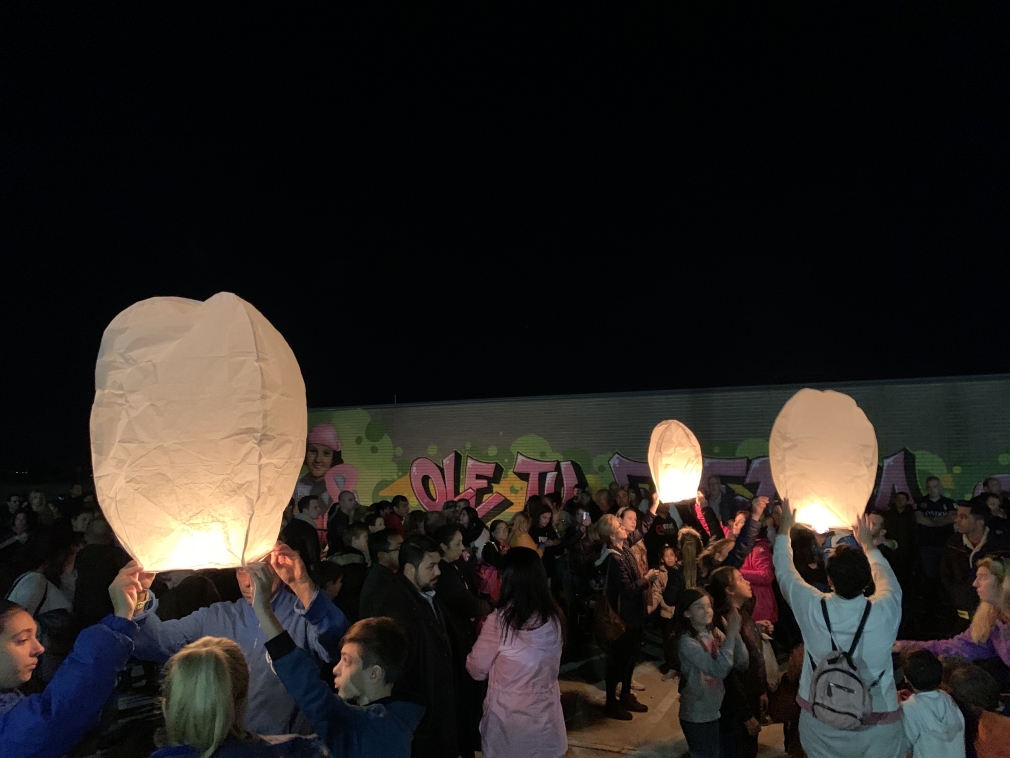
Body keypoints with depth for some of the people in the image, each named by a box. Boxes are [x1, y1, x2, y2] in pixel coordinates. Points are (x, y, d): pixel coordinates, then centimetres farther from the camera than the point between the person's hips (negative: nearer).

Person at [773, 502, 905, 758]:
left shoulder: (812, 609, -18)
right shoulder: (885, 611, -19)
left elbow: (785, 571, 2)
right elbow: (887, 578, 6)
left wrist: (785, 528, 16)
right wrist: (867, 542, 21)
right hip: (877, 723, 0)